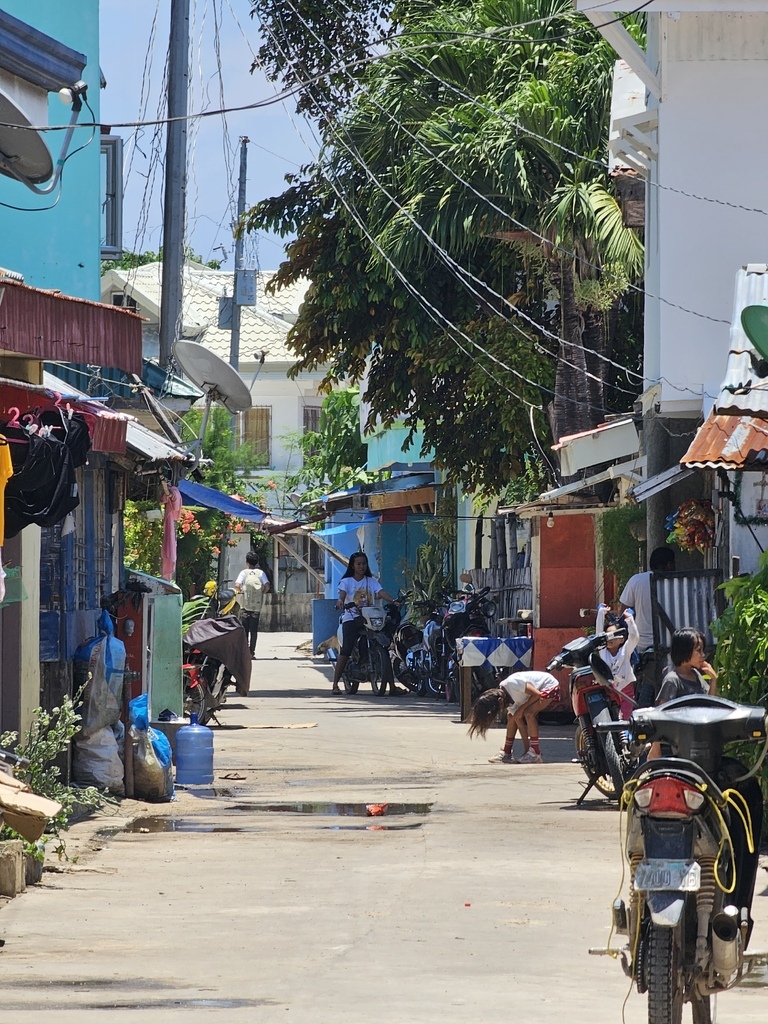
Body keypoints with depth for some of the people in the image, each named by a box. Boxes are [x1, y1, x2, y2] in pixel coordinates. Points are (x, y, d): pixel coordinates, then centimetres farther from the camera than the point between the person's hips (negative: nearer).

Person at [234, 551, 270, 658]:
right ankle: (252, 652, 2)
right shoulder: (261, 573, 3)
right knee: (254, 630, 5)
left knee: (244, 629, 5)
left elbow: (237, 585, -15)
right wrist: (262, 593, 8)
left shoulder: (244, 572, -1)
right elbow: (267, 586, -9)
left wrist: (239, 591, 6)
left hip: (245, 605, -1)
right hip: (257, 605, 1)